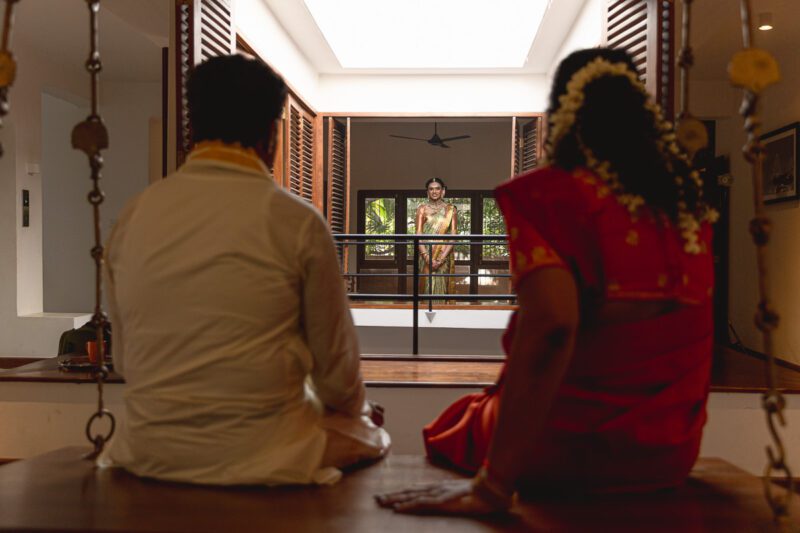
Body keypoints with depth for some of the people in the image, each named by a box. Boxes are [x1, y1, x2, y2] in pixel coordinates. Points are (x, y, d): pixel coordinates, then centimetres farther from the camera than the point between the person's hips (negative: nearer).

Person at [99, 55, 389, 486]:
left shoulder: (133, 215, 0)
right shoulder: (297, 222, -12)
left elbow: (123, 359, 9)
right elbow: (335, 366, -3)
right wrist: (356, 406, 19)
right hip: (260, 454, -5)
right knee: (370, 434, 23)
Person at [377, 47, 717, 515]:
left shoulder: (550, 194, -16)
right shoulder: (685, 200, 1)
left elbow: (550, 324, -31)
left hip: (577, 447, -6)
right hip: (673, 446, 6)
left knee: (453, 429, 24)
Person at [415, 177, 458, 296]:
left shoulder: (451, 209, 3)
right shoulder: (422, 209, 4)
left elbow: (453, 235, -4)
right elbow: (418, 234, -4)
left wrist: (441, 258, -14)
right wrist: (427, 257, -16)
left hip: (443, 256, 0)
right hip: (426, 255, 0)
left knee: (441, 287, -1)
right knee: (427, 286, -2)